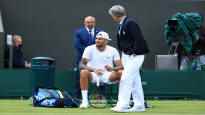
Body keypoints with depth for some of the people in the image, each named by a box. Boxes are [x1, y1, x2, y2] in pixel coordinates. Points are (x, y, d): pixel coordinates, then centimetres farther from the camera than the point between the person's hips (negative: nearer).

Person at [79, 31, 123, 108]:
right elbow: (82, 65, -9)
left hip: (108, 76, 1)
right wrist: (94, 70, -27)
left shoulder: (113, 50, 3)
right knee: (84, 72, -34)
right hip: (93, 75, -1)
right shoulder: (89, 49, 0)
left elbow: (120, 66, -4)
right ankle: (85, 101, -28)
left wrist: (112, 69, -27)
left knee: (121, 73, -27)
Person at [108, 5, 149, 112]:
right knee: (135, 80, 12)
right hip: (126, 55, 10)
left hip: (135, 55, -10)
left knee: (125, 79, -12)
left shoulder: (130, 23, -17)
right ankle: (139, 105, 18)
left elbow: (138, 39, -21)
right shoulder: (121, 25, 11)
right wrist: (123, 52, 10)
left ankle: (123, 105, -10)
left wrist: (133, 53, -21)